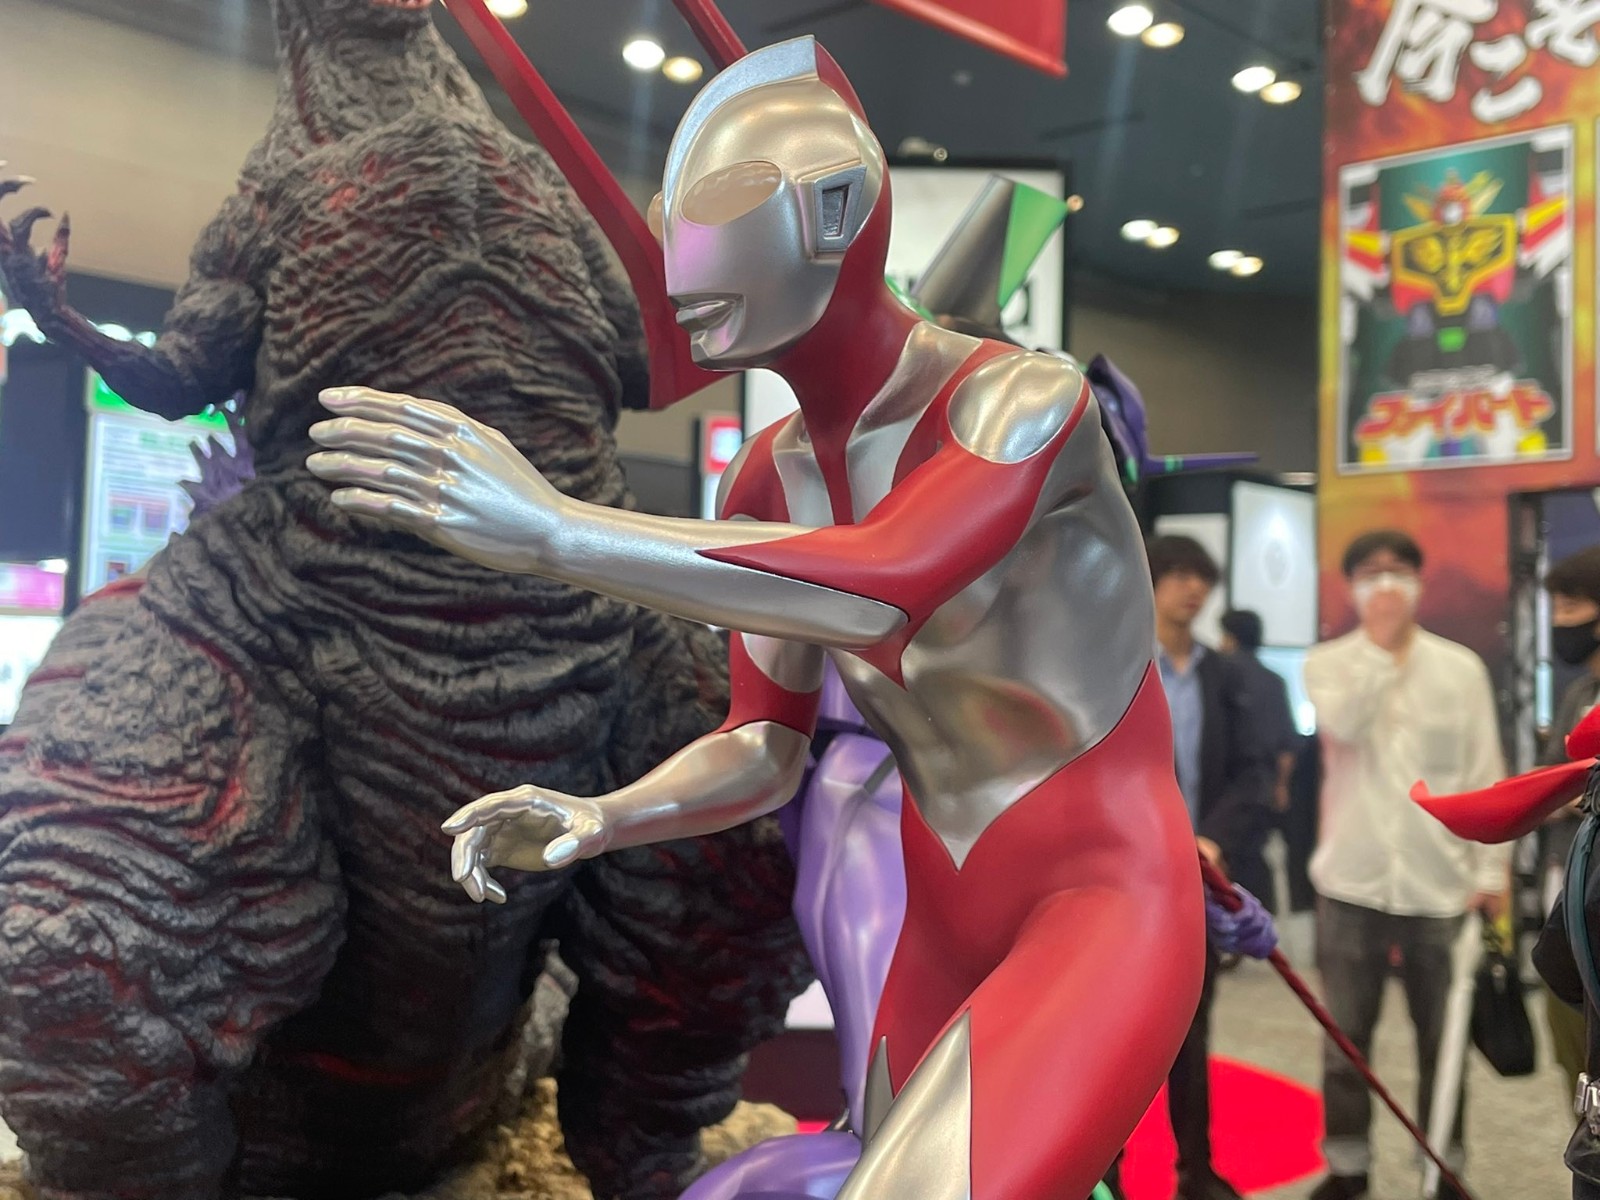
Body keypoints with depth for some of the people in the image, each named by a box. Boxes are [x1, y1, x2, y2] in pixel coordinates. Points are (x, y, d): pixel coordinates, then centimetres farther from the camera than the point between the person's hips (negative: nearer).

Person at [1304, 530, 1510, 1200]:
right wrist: (1379, 644, -13)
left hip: (1440, 882, 0)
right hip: (1352, 880, 0)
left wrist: (1491, 870, -1)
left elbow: (1485, 775, 3)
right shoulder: (1327, 663, 2)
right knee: (1346, 1036, 9)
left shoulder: (1461, 667, 3)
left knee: (1441, 1038, 10)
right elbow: (1343, 724, -19)